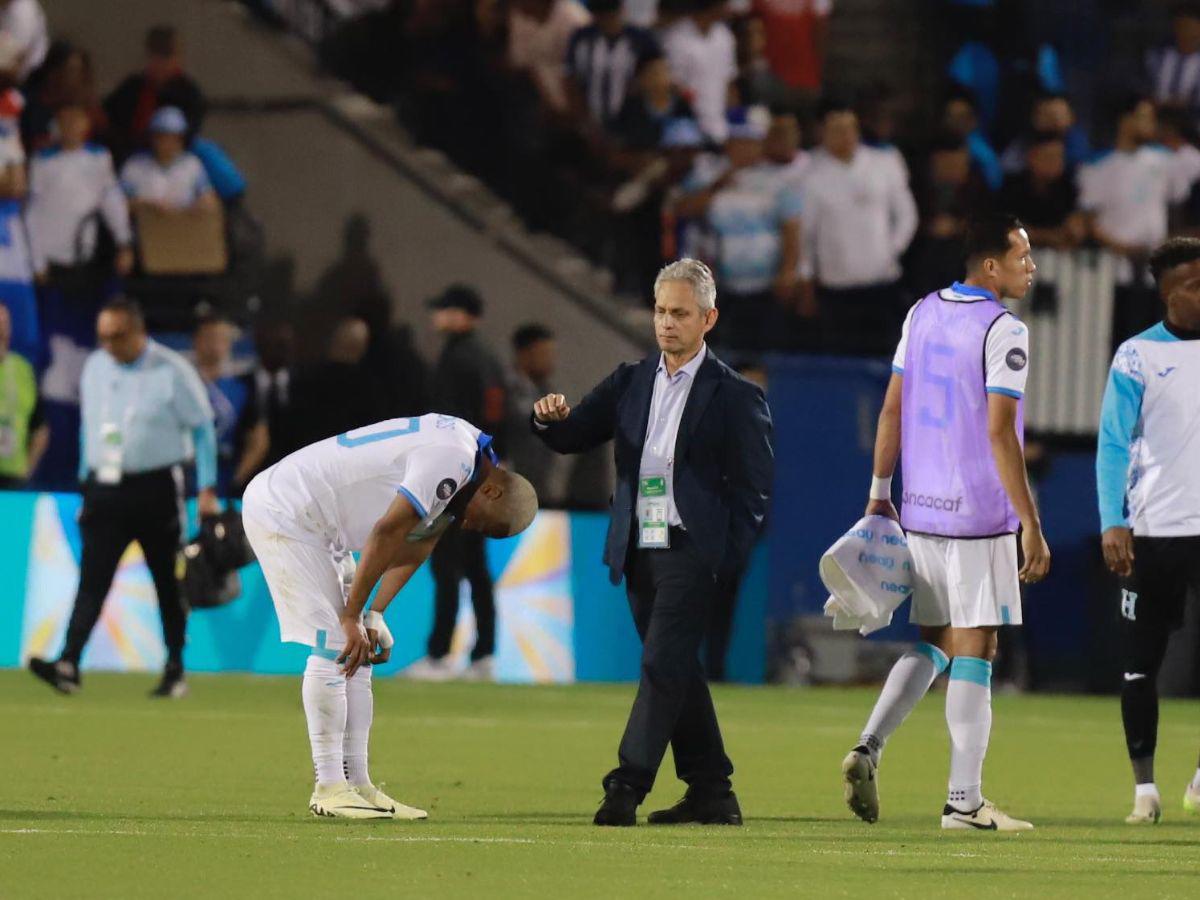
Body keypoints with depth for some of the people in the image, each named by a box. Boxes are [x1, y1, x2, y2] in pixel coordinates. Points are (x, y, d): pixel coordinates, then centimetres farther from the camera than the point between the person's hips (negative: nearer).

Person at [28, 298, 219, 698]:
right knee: (92, 578, -9)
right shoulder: (95, 367, 9)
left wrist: (207, 490, -6)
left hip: (156, 489, -3)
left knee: (168, 583, 4)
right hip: (104, 486, 4)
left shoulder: (172, 372, -7)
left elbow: (202, 428, -2)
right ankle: (68, 665, -21)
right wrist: (86, 483, 17)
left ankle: (175, 671, 14)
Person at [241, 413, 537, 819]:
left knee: (357, 649, 9)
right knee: (334, 646, -10)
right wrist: (352, 617, -16)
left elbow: (418, 542, 10)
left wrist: (375, 616, 1)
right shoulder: (452, 459, -23)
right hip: (285, 513, -10)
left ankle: (357, 782, 11)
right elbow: (387, 534, -23)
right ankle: (329, 788, -7)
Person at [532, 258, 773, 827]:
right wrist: (552, 419, -13)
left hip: (692, 551, -6)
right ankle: (710, 793, 17)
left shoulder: (734, 396, -2)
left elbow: (752, 487, -3)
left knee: (662, 664, -14)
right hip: (639, 549, 6)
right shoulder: (630, 383, 13)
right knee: (676, 672, 10)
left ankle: (627, 785, -18)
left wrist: (726, 561, -10)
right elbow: (572, 438, 10)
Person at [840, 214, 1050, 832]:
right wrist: (1032, 525, -15)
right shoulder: (1003, 332, -12)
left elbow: (892, 410, 12)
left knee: (933, 642, 18)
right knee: (974, 650, -3)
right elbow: (999, 434, -17)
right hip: (980, 516, -7)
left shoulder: (922, 313, 10)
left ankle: (869, 748, 0)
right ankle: (964, 801, -3)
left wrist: (879, 493, 18)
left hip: (920, 511, 7)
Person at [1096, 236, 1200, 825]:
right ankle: (1143, 786, 12)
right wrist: (1112, 523, -15)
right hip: (1150, 531, -1)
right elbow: (1113, 444, -4)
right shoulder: (1136, 357, 0)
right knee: (1139, 665, 2)